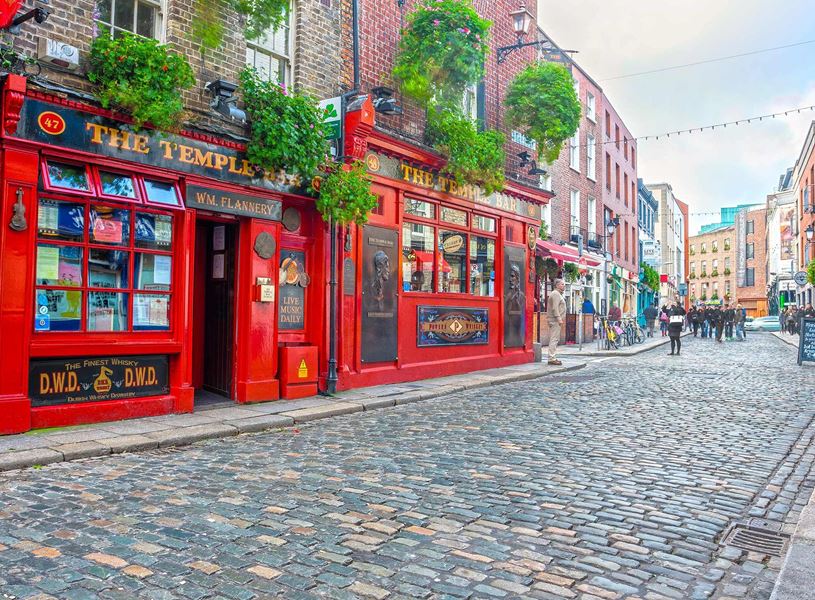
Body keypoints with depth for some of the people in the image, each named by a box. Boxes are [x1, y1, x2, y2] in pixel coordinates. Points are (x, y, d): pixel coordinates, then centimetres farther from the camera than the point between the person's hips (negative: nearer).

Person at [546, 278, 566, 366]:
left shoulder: (558, 294, 24)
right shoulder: (555, 294, -11)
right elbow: (555, 308, -20)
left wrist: (560, 318, 21)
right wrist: (559, 318, -24)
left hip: (556, 320, 11)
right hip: (555, 320, -11)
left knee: (555, 339, 12)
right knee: (554, 339, -12)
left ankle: (553, 358, 15)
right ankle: (552, 358, -13)